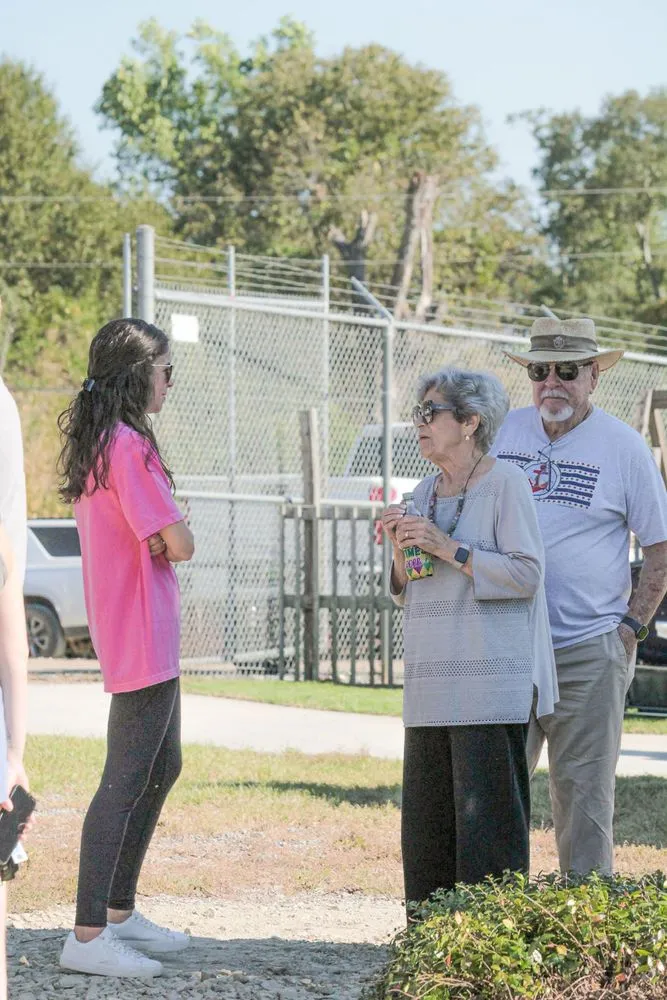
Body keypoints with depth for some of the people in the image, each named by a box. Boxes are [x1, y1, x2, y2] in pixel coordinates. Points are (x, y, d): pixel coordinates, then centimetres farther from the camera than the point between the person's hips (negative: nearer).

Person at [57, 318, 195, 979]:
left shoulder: (93, 444, 13)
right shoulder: (128, 446, -18)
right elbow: (178, 544, -20)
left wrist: (158, 537, -1)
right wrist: (175, 536, 0)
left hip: (143, 638, 11)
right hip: (141, 637, -11)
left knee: (162, 768, 19)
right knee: (126, 781, -10)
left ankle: (119, 913, 26)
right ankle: (87, 937, -10)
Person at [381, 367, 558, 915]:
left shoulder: (505, 483, -4)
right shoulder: (426, 492, 17)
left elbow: (525, 573, -12)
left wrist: (447, 547, -14)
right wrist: (401, 549, 1)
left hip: (490, 677, -7)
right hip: (431, 681, 7)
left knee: (485, 812, -8)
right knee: (426, 814, 6)